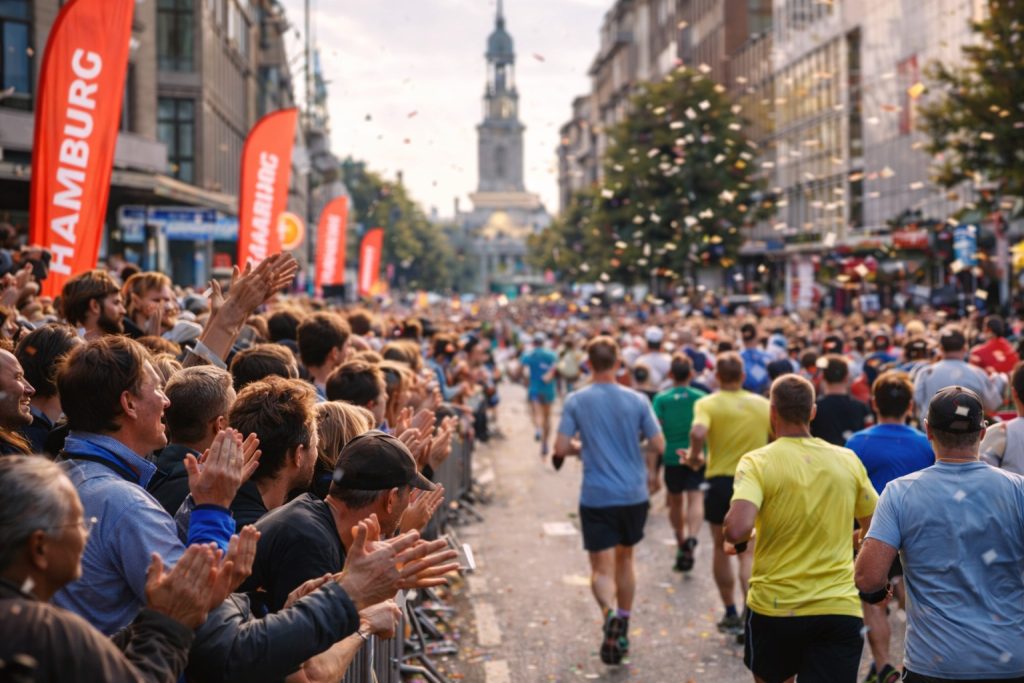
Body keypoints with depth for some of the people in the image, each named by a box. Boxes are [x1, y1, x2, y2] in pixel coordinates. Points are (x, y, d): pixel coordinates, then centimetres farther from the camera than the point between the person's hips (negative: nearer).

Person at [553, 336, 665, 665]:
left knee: (602, 568, 1)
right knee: (624, 558, 20)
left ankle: (610, 612, -29)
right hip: (634, 494, 2)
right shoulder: (637, 400, -3)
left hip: (597, 497, -2)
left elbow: (561, 448, -9)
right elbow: (658, 445, -2)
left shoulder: (576, 401, -6)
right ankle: (621, 631, 28)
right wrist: (651, 471, 18)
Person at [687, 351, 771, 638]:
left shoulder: (707, 404, -7)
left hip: (720, 482, -1)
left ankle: (731, 615, 22)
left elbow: (698, 433, -25)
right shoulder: (762, 404, 2)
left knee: (721, 548, 16)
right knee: (747, 553, 6)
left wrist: (695, 456, -8)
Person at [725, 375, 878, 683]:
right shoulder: (848, 460, 2)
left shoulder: (757, 462, -9)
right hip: (841, 610, 1)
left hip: (773, 607, -1)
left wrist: (732, 536, -1)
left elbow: (737, 530, -23)